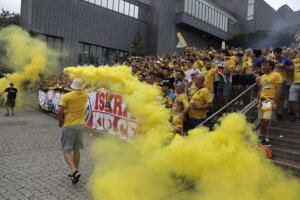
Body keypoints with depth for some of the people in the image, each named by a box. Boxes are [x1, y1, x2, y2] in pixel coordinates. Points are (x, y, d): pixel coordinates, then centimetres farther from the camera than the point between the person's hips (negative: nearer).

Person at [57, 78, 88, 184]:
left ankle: (74, 171, -14)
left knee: (66, 150, 3)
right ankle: (75, 171, 23)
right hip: (80, 125, 5)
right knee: (76, 149, 15)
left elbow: (59, 112, -12)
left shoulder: (66, 96, -11)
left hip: (69, 125, -5)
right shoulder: (84, 95, 3)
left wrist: (60, 120, 4)